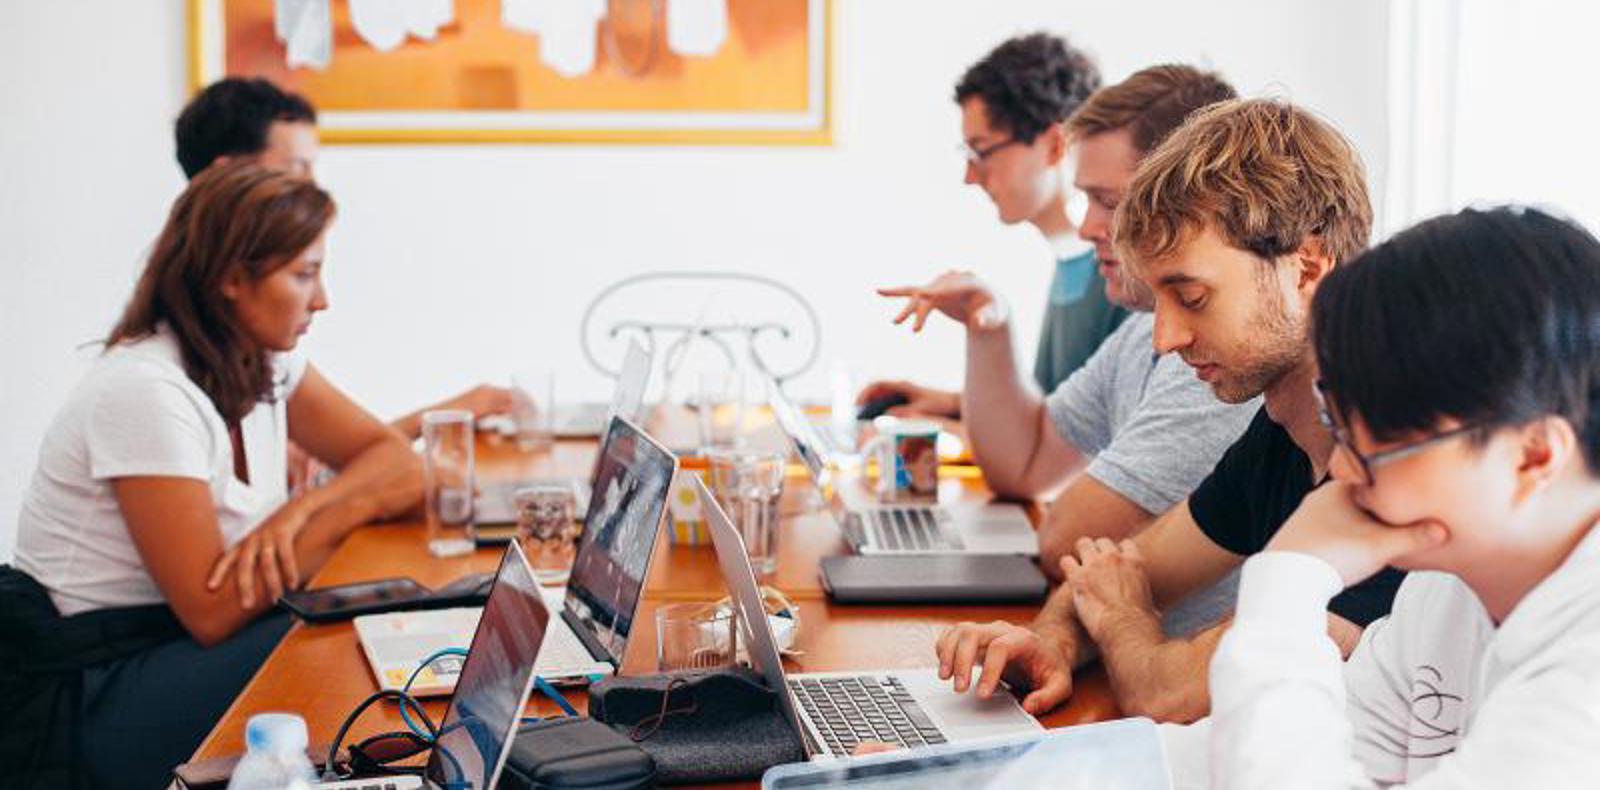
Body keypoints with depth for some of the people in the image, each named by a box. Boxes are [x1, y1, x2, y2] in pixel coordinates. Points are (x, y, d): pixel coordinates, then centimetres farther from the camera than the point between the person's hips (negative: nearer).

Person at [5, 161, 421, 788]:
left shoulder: (264, 361, 2)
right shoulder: (145, 390, -23)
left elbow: (397, 460, 0)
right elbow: (211, 609, -24)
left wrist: (298, 511, -19)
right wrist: (348, 508, -22)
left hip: (181, 638, 7)